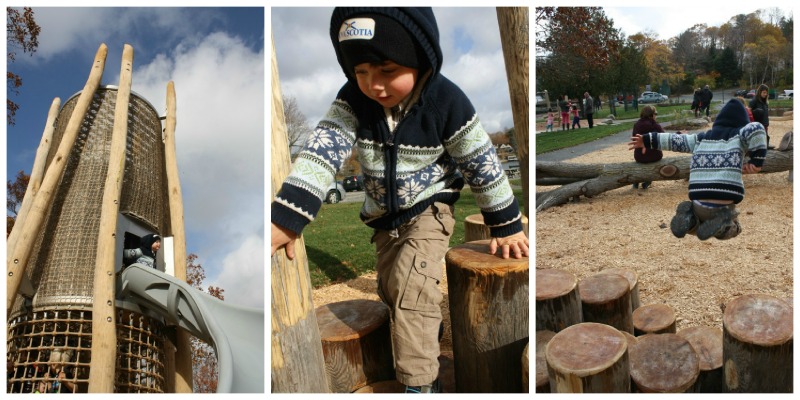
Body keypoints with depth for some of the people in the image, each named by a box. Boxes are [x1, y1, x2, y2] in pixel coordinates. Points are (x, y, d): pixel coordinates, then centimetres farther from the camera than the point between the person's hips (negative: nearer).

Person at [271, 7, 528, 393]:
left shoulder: (446, 102, -23)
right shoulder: (353, 100, -15)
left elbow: (482, 163, -14)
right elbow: (323, 148, -27)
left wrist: (506, 225, -7)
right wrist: (286, 216, -38)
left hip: (429, 209, -5)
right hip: (383, 216, 5)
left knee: (411, 289, -18)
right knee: (390, 290, 18)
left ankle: (419, 383, -3)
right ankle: (429, 331, 48)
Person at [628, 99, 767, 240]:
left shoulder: (702, 137, 17)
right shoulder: (740, 134, 7)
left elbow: (676, 140, 21)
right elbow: (756, 128, -14)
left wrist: (649, 140, 31)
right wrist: (757, 160, -10)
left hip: (700, 201, 2)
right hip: (724, 203, -2)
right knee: (732, 229, 32)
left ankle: (690, 217, -3)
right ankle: (721, 223, -5)